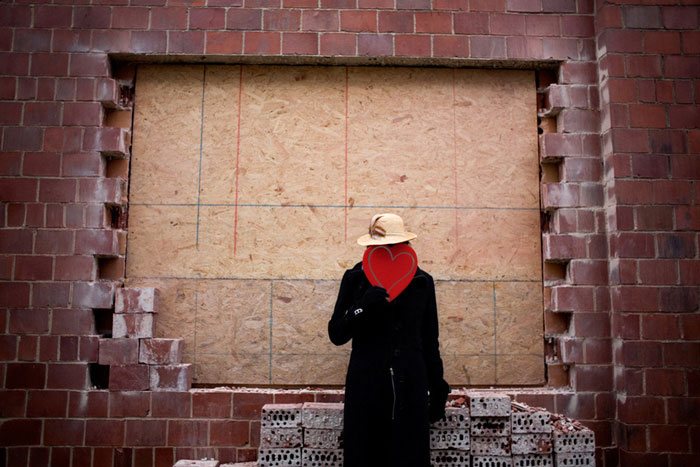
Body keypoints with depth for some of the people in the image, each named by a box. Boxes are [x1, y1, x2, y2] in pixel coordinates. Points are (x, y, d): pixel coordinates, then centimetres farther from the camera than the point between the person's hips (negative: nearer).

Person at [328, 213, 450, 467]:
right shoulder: (354, 279, 3)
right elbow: (336, 335, -1)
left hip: (410, 390, 1)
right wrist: (363, 306, -17)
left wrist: (437, 387, 12)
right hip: (365, 389, -1)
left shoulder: (421, 281, 8)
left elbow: (430, 341, 14)